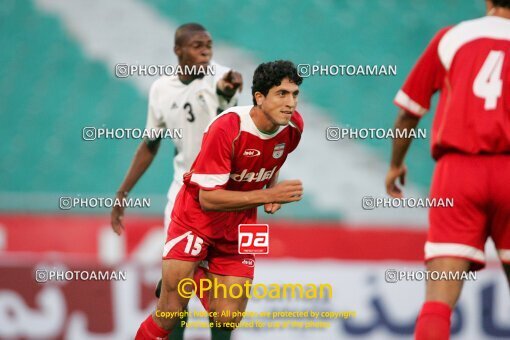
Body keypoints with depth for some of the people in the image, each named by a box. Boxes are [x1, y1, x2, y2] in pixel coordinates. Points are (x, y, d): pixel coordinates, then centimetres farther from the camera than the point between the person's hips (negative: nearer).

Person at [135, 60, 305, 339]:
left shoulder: (293, 126, -9)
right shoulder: (226, 128, -28)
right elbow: (208, 198, -29)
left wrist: (273, 192, -4)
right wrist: (268, 195, -35)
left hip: (239, 227, 5)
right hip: (197, 219, -5)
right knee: (169, 315, -7)